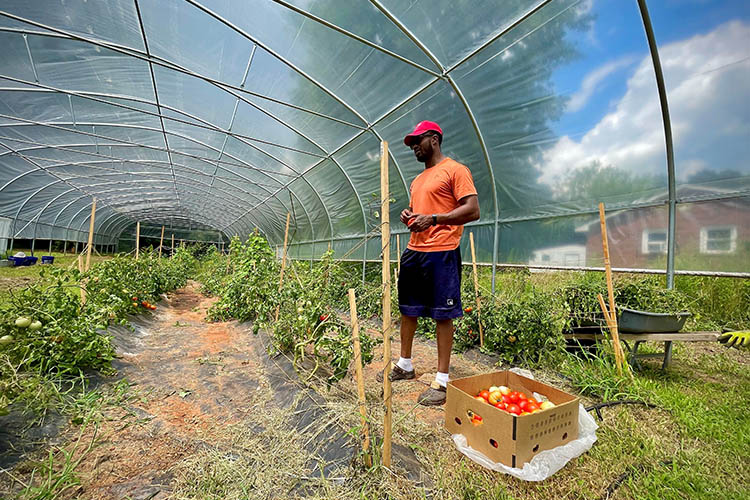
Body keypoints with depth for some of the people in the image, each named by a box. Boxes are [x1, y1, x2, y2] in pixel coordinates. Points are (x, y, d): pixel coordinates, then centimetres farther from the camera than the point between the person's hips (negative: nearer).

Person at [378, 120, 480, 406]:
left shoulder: (455, 170, -3)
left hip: (441, 253, -8)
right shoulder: (417, 180, 23)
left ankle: (442, 380, 12)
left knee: (443, 316, -1)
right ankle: (405, 365, 31)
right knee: (407, 310, 14)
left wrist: (433, 219, -20)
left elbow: (473, 210, -12)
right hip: (413, 251, 9)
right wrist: (408, 216, 7)